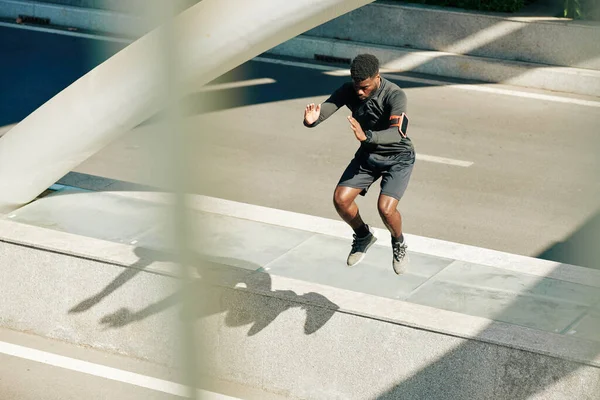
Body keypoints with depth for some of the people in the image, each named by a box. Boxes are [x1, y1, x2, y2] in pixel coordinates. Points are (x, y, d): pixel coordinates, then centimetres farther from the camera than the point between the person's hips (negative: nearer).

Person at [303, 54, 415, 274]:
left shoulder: (395, 95, -30)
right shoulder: (349, 90, -15)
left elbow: (396, 133, -43)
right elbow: (325, 109, -25)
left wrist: (366, 136, -60)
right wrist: (311, 120, -50)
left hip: (398, 158, -5)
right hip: (368, 154, 5)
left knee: (385, 208, -22)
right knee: (341, 199, -9)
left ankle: (398, 244, 12)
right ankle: (363, 236, 21)